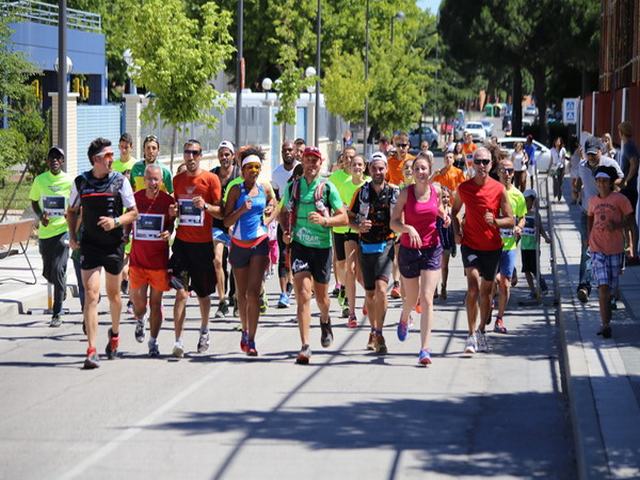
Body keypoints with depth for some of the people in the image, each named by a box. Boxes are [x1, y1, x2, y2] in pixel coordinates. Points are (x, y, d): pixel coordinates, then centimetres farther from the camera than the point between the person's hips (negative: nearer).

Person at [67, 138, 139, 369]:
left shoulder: (120, 180, -2)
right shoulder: (80, 182, 0)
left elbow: (133, 213, 0)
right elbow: (72, 211, 15)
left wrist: (116, 222, -18)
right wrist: (72, 236, 2)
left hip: (114, 244, 1)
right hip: (90, 245, -1)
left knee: (113, 293, 14)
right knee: (91, 294, -11)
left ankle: (115, 332, 43)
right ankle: (92, 351, -14)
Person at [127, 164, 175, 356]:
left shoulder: (168, 201, -3)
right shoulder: (135, 198, 0)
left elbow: (171, 225, 6)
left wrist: (168, 233, -16)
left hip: (159, 260, -1)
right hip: (137, 259, 1)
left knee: (155, 303, 3)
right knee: (139, 303, -1)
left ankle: (153, 342, 16)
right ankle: (139, 321, 34)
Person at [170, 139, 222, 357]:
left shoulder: (211, 179, -2)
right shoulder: (177, 180, 10)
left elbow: (221, 211, -2)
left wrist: (205, 206, -21)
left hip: (203, 243, -1)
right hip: (182, 242, 2)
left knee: (203, 293, 12)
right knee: (181, 292, -10)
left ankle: (204, 330, 37)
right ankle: (178, 341, -12)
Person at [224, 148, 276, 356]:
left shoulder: (265, 188, 2)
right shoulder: (236, 190, -3)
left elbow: (274, 207, 22)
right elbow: (226, 222, -6)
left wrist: (268, 220, 3)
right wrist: (242, 209, -21)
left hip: (259, 243, 0)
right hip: (239, 244, 1)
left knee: (253, 292, -11)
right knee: (242, 293, 11)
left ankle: (251, 340, -12)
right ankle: (245, 331, 33)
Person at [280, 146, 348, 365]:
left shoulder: (328, 188, -1)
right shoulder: (292, 188, 6)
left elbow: (344, 217, -3)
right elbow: (284, 213, 21)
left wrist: (325, 220, -21)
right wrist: (286, 231, 2)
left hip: (322, 247, 0)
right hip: (299, 246, 0)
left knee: (321, 295, 13)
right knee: (303, 294, -14)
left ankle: (325, 321, 49)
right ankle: (305, 346, -18)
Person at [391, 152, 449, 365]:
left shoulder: (436, 190, -1)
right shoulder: (406, 193, -10)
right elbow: (394, 222, -11)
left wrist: (444, 215, 0)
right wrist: (408, 228, -29)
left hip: (432, 249, 1)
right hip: (409, 250, -1)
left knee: (427, 300, -11)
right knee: (412, 299, 15)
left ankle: (425, 349, -12)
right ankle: (404, 319, 53)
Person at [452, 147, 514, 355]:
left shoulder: (499, 189, -4)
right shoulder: (464, 188, -1)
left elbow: (511, 220, -1)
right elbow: (454, 211, 16)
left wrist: (494, 221, -21)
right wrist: (457, 232, 1)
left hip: (492, 246, 1)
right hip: (470, 244, -1)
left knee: (486, 291, 11)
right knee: (473, 286, -17)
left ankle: (481, 331, 28)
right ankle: (471, 335, -14)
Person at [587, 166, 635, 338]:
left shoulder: (620, 199, -4)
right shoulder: (593, 201, 8)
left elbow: (630, 221, -3)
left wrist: (617, 225, -21)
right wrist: (589, 237, 14)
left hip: (615, 249, -1)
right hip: (598, 249, 1)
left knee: (610, 288, 9)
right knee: (603, 287, -12)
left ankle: (605, 322, 31)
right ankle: (606, 324, -12)